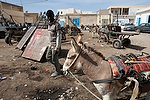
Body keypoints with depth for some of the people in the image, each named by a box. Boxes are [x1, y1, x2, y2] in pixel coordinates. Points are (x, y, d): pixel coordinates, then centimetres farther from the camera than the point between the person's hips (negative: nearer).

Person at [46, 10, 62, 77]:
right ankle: (59, 66, 29)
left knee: (54, 58, 0)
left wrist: (57, 47, -22)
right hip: (51, 44, 9)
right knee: (48, 57, 13)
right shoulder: (49, 24, 12)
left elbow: (59, 36, -18)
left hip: (55, 44, -9)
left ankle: (58, 71, 21)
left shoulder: (57, 25, -15)